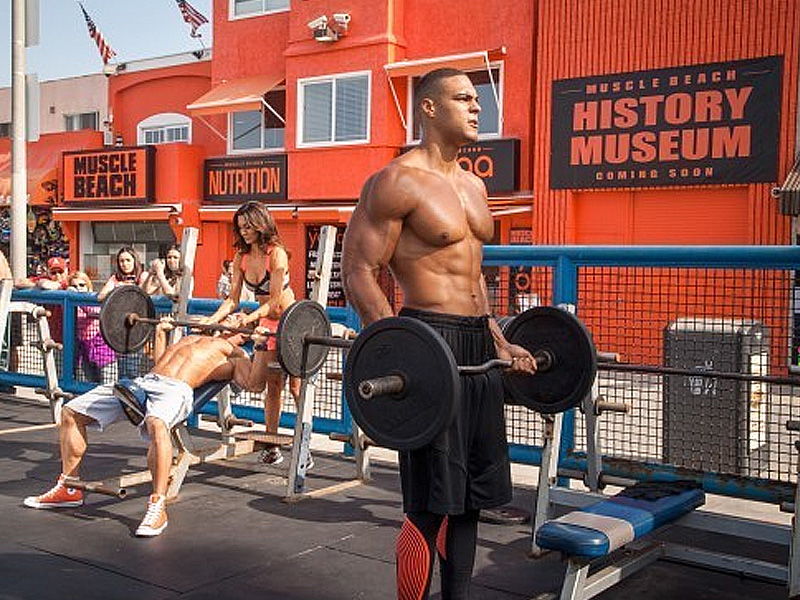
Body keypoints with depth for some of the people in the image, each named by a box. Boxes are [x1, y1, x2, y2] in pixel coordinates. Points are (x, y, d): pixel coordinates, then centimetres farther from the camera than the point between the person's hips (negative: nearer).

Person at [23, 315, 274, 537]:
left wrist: (260, 346, -16)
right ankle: (68, 489, 14)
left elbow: (254, 384, -8)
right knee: (71, 413, 5)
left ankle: (157, 507, -35)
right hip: (143, 381, 8)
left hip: (176, 389, -8)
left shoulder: (237, 355, 11)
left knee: (156, 425, -44)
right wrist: (161, 332, 48)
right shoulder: (193, 338, 36)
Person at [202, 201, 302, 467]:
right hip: (266, 323, 6)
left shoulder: (276, 253, -19)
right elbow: (233, 298, 0)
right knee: (272, 386, 9)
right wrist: (211, 320, -15)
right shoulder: (241, 258, 0)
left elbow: (275, 300, -24)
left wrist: (250, 317, -37)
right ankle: (271, 447, 14)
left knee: (296, 387, -4)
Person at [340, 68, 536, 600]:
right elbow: (358, 272, -14)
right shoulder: (397, 181, -9)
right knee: (432, 505, -3)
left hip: (478, 344, 9)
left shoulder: (474, 185, 17)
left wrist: (501, 342, 21)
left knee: (472, 494, 14)